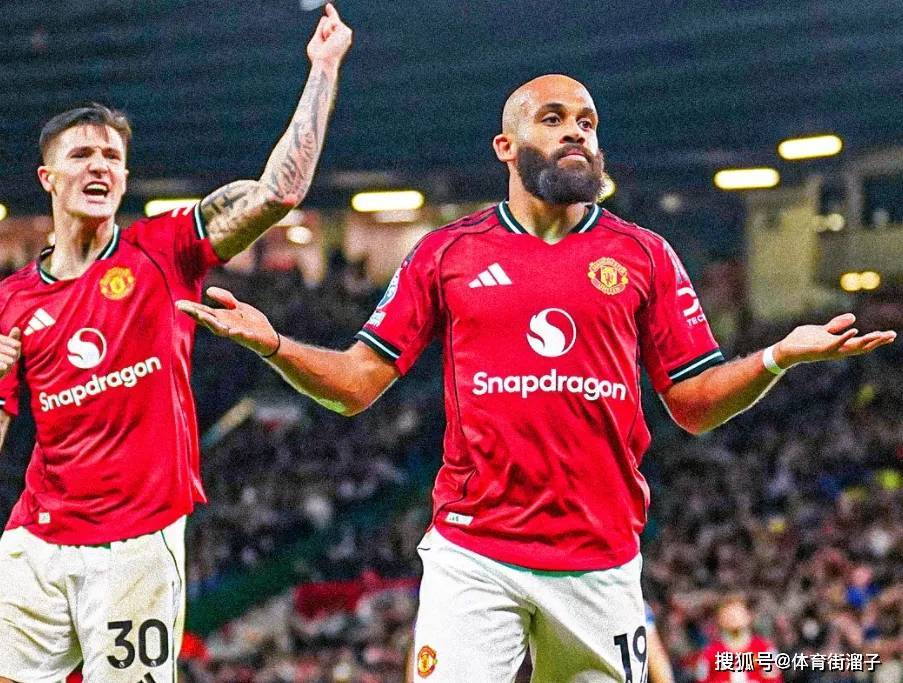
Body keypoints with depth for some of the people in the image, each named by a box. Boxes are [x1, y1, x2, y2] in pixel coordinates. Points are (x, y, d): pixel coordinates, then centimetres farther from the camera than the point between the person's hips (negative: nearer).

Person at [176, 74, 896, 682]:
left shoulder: (644, 256, 10)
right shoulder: (447, 254, 9)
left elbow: (696, 403, 9)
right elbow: (358, 384, 8)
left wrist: (780, 357, -8)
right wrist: (273, 344, -9)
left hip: (601, 562, 1)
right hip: (471, 558, -1)